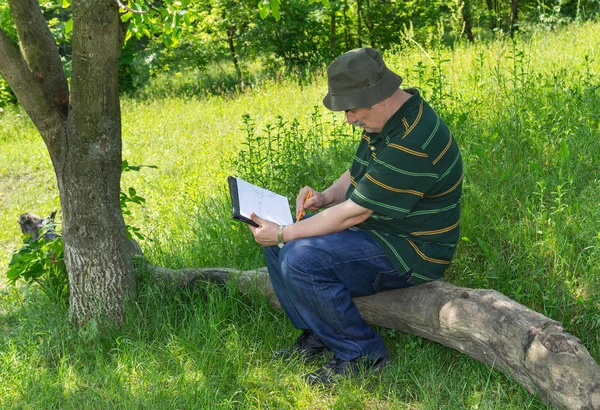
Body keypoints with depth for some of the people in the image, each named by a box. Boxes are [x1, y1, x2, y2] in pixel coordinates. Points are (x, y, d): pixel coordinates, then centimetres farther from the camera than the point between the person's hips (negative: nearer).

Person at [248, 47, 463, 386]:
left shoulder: (412, 143, -29)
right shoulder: (389, 118, 4)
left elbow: (354, 213, -27)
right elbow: (357, 175, 17)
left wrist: (283, 234, -20)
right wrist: (325, 197, -5)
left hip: (409, 253, -10)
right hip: (375, 229, 11)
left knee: (301, 260, -27)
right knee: (278, 241, 6)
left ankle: (363, 353, -9)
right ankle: (318, 335, 11)